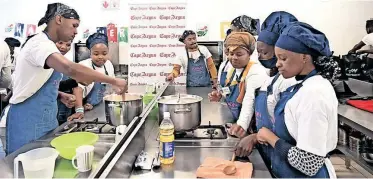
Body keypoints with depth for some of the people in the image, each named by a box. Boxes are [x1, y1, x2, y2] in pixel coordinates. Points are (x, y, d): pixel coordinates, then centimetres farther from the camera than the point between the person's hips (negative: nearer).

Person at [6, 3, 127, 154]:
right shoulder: (40, 43, -19)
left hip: (45, 117, 9)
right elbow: (71, 69, -39)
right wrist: (114, 81, -34)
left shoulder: (45, 45, 12)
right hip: (29, 120, -9)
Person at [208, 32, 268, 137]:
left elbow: (250, 101, -31)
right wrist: (220, 95, 1)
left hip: (252, 126, -8)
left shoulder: (256, 71, -19)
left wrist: (242, 124, -42)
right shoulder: (233, 70, 7)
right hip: (235, 120, 8)